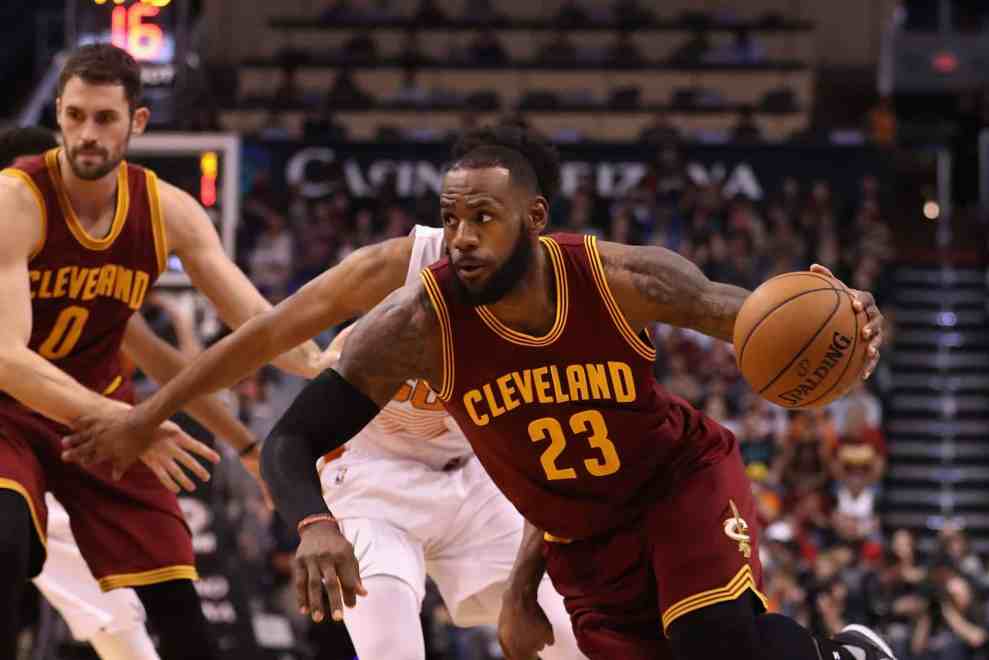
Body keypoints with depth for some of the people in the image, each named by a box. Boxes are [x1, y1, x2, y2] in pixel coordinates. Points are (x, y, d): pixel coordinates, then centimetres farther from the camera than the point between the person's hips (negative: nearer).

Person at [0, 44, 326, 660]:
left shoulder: (168, 211, -7)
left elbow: (256, 318, -5)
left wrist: (322, 367, -27)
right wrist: (120, 422, -45)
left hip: (102, 409, 5)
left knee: (177, 598, 1)